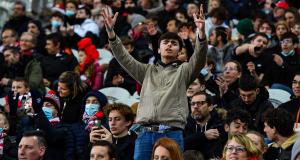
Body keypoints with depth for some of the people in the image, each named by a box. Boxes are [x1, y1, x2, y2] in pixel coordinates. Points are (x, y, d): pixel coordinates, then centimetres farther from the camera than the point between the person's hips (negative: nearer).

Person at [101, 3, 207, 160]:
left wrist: (201, 32, -23)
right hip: (146, 133, 3)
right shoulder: (148, 70, 21)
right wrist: (111, 31, 0)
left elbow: (199, 58, -4)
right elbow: (123, 58, 13)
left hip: (172, 133, -2)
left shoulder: (183, 70, 13)